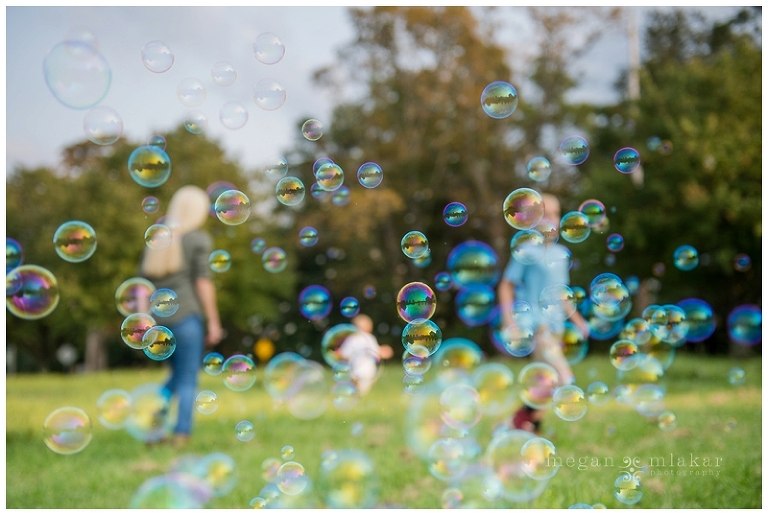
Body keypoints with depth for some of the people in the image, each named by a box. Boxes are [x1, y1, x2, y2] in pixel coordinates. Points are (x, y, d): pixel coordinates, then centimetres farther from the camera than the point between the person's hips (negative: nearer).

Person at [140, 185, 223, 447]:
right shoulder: (199, 239, -2)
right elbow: (203, 282, -9)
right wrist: (213, 321, -5)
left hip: (158, 316, 6)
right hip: (186, 315, -6)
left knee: (178, 373, 21)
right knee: (188, 379, 1)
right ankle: (181, 434, -5)